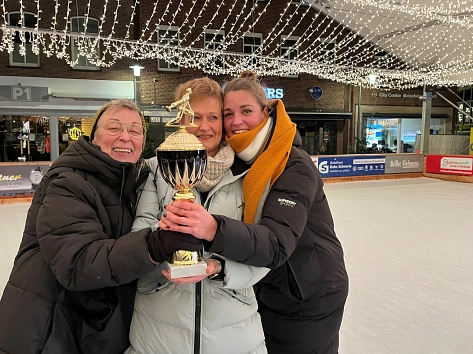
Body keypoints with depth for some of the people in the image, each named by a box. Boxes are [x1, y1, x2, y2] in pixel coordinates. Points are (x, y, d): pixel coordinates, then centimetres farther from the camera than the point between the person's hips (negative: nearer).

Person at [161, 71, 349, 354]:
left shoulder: (296, 167, -22)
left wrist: (214, 230, -52)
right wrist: (183, 221, -28)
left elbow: (278, 243, -35)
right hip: (263, 295, 6)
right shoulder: (234, 161, -2)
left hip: (308, 301, -5)